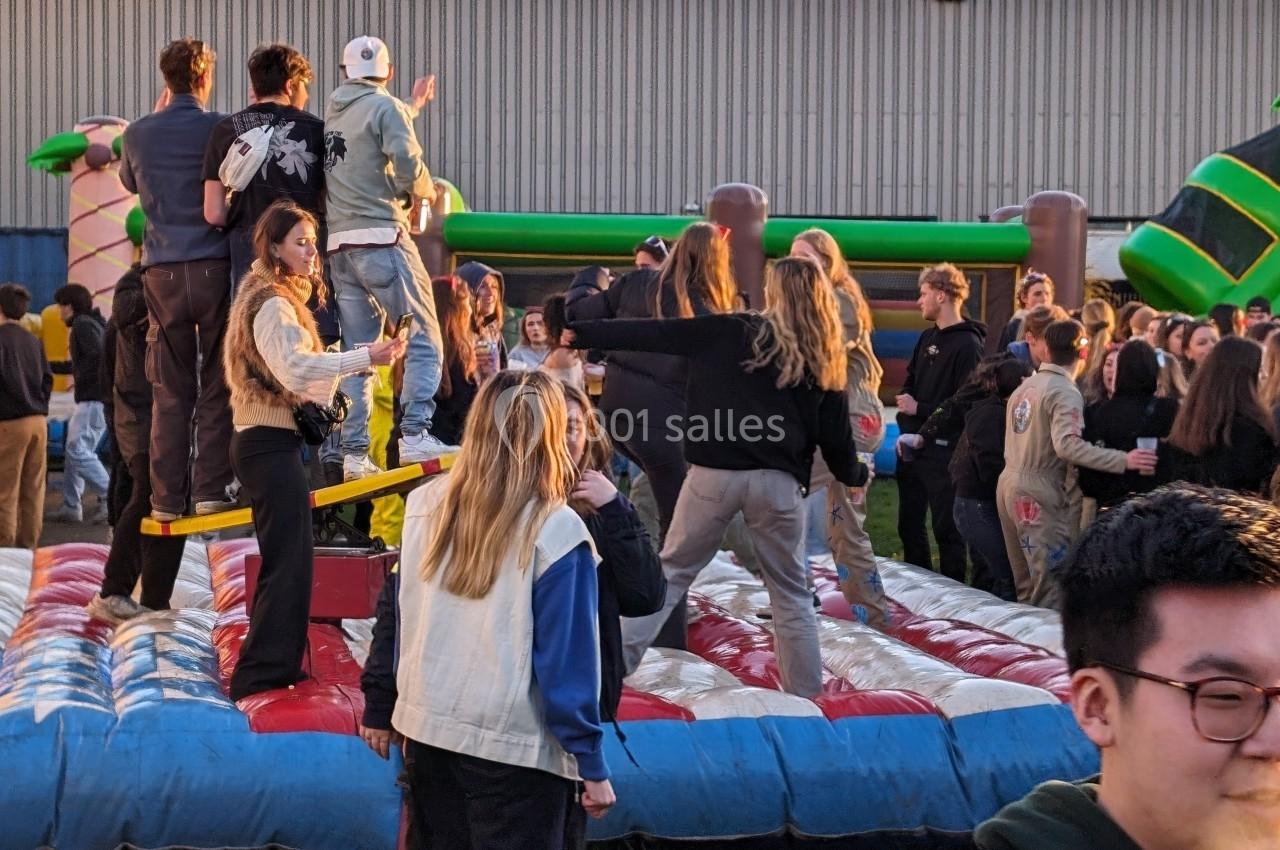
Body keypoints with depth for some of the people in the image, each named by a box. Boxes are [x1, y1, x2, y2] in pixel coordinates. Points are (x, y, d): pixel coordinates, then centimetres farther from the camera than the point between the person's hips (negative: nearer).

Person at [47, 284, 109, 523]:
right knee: (76, 450, 13)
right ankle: (70, 506, 15)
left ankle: (109, 496, -16)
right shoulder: (93, 323, 21)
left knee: (78, 450, -13)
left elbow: (98, 357, -23)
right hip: (94, 398, 10)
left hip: (94, 399, -10)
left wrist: (79, 381, -13)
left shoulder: (83, 325, -9)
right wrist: (50, 366, 34)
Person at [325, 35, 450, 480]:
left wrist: (414, 106, 44)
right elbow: (408, 165, -14)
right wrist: (425, 191, 6)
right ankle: (415, 435, -14)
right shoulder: (385, 107, -3)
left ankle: (354, 453, 4)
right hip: (381, 238, -7)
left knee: (355, 351, 7)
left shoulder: (333, 110, 17)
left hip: (339, 245, 7)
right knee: (423, 339, -3)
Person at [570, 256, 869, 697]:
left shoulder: (731, 332, 2)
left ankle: (614, 663, 10)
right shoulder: (823, 363, 8)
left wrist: (579, 333, 7)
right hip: (777, 481, 1)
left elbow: (652, 334, 1)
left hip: (714, 474, -1)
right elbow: (835, 436, 12)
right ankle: (807, 697, 15)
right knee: (791, 594, 14)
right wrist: (857, 474, 33)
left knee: (671, 572, 13)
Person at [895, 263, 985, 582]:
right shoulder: (927, 338, 14)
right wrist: (904, 429, 0)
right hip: (912, 447, 8)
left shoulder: (967, 344, -12)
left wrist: (919, 409, -15)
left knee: (946, 529, -1)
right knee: (909, 525, 15)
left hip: (943, 451, -8)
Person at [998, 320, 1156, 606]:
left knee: (1026, 581, 15)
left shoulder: (1025, 387, 13)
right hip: (1038, 490, -8)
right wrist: (1122, 460, -28)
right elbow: (1067, 444, -26)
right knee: (1052, 585, -6)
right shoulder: (1065, 392, -12)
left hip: (1009, 482, 8)